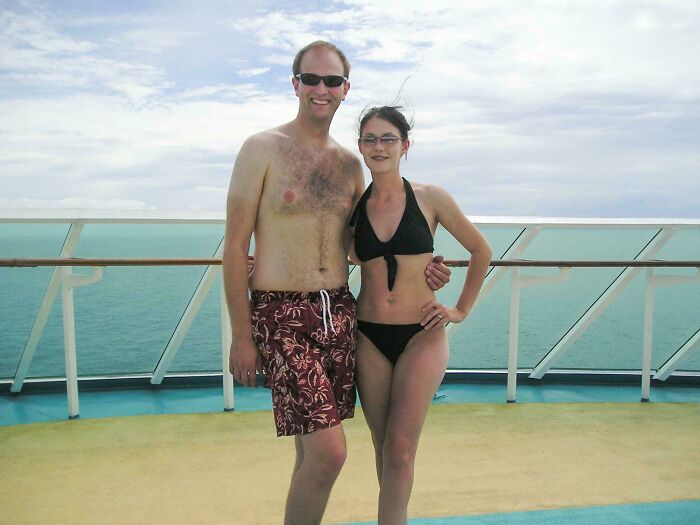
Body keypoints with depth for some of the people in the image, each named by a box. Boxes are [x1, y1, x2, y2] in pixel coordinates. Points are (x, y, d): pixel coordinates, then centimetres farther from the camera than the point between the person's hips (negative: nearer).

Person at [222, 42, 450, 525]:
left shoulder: (350, 163, 12)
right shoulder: (263, 149, -3)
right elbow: (235, 246, -5)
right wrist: (241, 336, -8)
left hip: (340, 312, 5)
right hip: (282, 315, -5)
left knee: (313, 448, 13)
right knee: (328, 452, -11)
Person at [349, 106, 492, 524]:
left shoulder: (430, 198, -3)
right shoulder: (355, 206, 4)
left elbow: (481, 251, 8)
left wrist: (462, 310, 4)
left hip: (421, 336, -2)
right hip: (369, 337, 3)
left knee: (400, 449, -6)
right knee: (383, 447, 10)